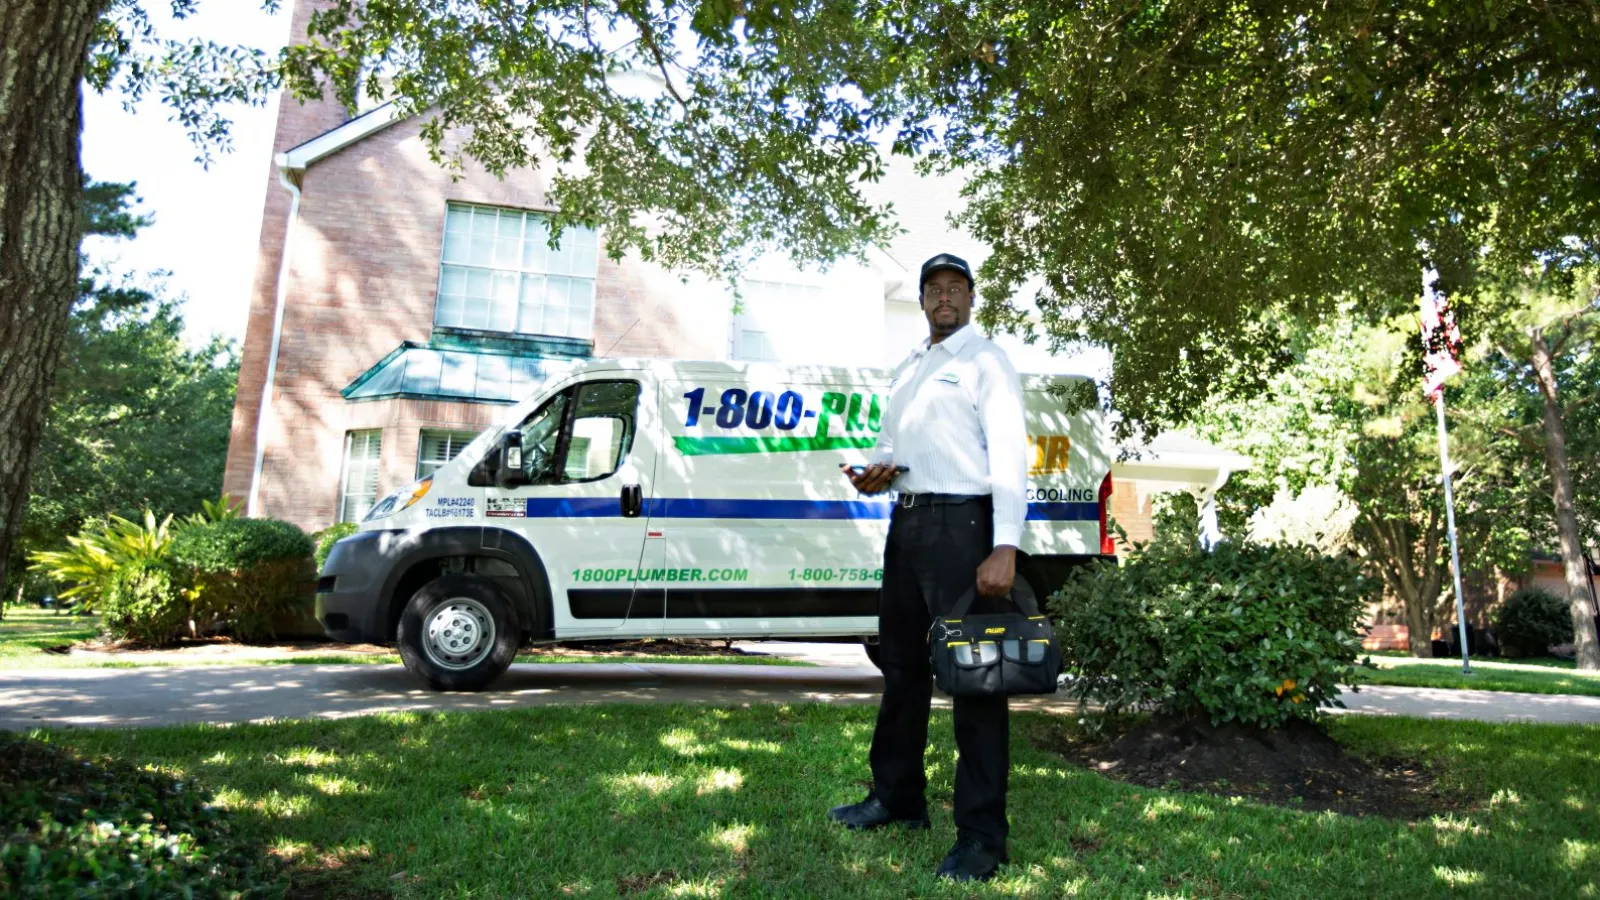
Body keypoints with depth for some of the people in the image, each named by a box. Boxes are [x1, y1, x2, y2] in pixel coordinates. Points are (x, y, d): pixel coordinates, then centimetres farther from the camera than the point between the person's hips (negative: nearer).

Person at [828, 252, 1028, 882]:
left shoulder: (985, 360, -4)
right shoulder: (906, 370, 18)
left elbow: (1009, 453, -13)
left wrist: (1004, 547, -24)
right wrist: (874, 473, 2)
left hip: (961, 523, -8)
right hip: (906, 523, 8)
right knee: (901, 666, 16)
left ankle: (981, 836, 6)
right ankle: (896, 797, 33)